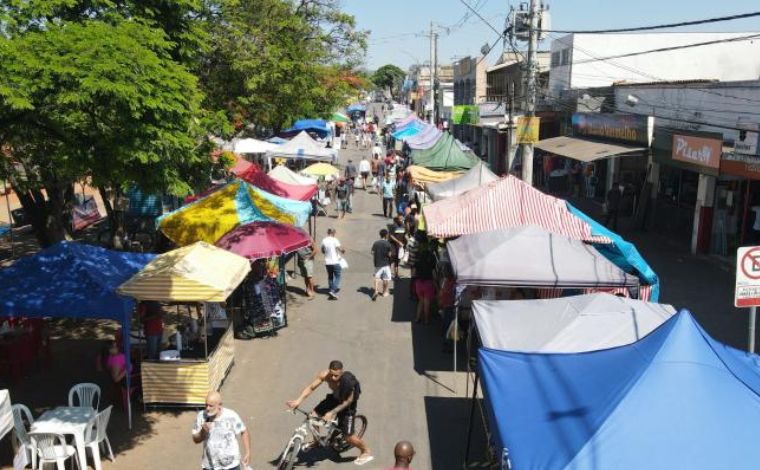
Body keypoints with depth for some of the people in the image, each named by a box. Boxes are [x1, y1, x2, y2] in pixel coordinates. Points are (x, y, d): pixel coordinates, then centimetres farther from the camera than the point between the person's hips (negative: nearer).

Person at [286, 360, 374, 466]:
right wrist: (298, 401, -35)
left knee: (348, 436, -5)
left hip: (347, 402, -5)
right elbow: (311, 387, -23)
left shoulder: (347, 381, -40)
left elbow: (348, 401, -27)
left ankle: (366, 452, 24)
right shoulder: (324, 375, -28)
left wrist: (331, 413, -31)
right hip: (335, 397, 5)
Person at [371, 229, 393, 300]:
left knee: (377, 277, 7)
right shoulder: (388, 244, -10)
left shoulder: (375, 243, -2)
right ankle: (385, 292, 23)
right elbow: (389, 254, -9)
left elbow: (373, 253, -1)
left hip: (377, 263, 2)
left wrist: (374, 262, 11)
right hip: (386, 264, -2)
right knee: (386, 279, 12)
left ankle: (376, 291, -10)